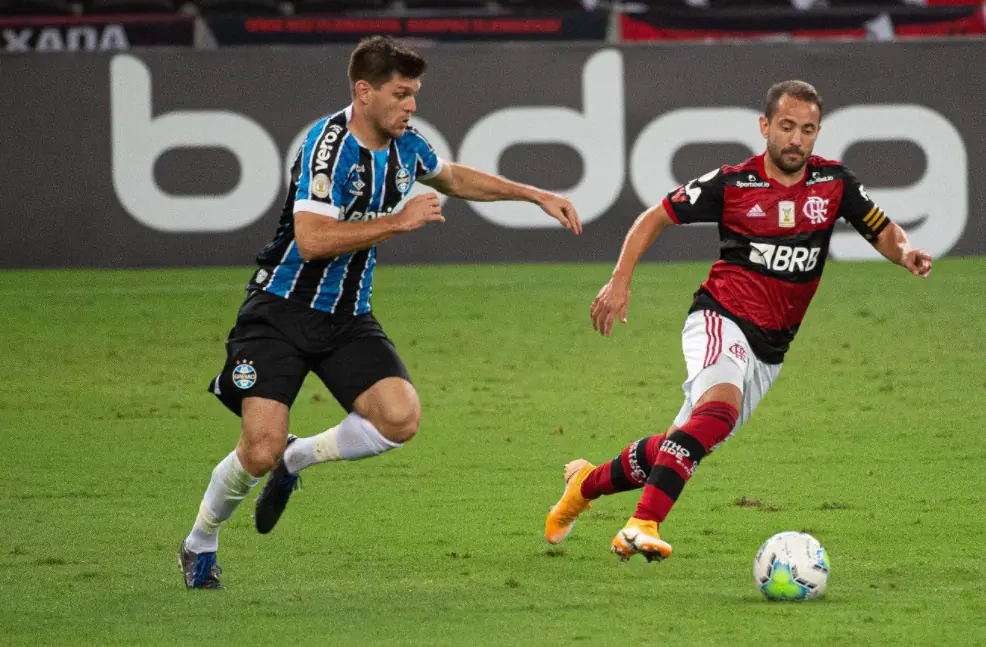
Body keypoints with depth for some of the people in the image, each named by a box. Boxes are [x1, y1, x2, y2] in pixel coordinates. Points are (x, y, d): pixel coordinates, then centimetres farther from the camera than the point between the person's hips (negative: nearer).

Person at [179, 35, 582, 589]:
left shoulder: (405, 145, 3)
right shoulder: (328, 144, -20)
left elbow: (453, 178, 27)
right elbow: (312, 240, -29)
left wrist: (537, 195, 24)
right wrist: (399, 221, -25)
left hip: (348, 320, 6)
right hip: (281, 312, -6)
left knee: (401, 418, -18)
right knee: (260, 450, -17)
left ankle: (296, 459, 9)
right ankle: (200, 543, 13)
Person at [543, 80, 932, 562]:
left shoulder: (833, 183, 1)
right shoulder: (732, 183, -8)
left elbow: (883, 232, 10)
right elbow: (655, 217, 3)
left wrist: (905, 252, -13)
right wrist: (620, 280, -6)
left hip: (771, 347, 5)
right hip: (721, 319, -5)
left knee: (683, 448, 9)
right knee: (720, 404, -35)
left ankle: (589, 482, 36)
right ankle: (643, 526, -42)